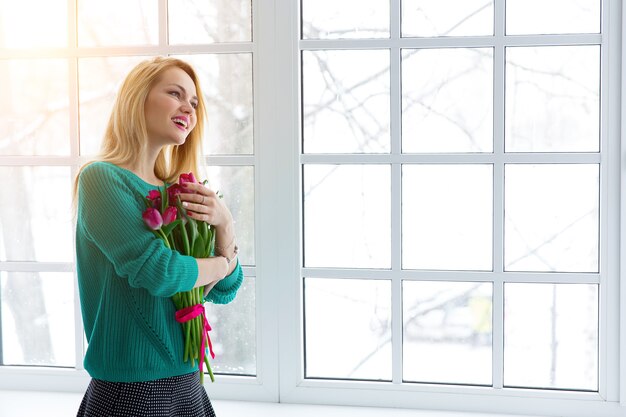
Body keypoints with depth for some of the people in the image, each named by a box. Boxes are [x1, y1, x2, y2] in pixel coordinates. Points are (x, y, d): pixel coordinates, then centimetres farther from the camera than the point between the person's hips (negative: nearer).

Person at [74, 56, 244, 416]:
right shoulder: (101, 178, -12)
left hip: (186, 384, 7)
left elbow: (223, 293, 8)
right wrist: (221, 263, -6)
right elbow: (156, 271, -24)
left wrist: (225, 225, -9)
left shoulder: (177, 193, 8)